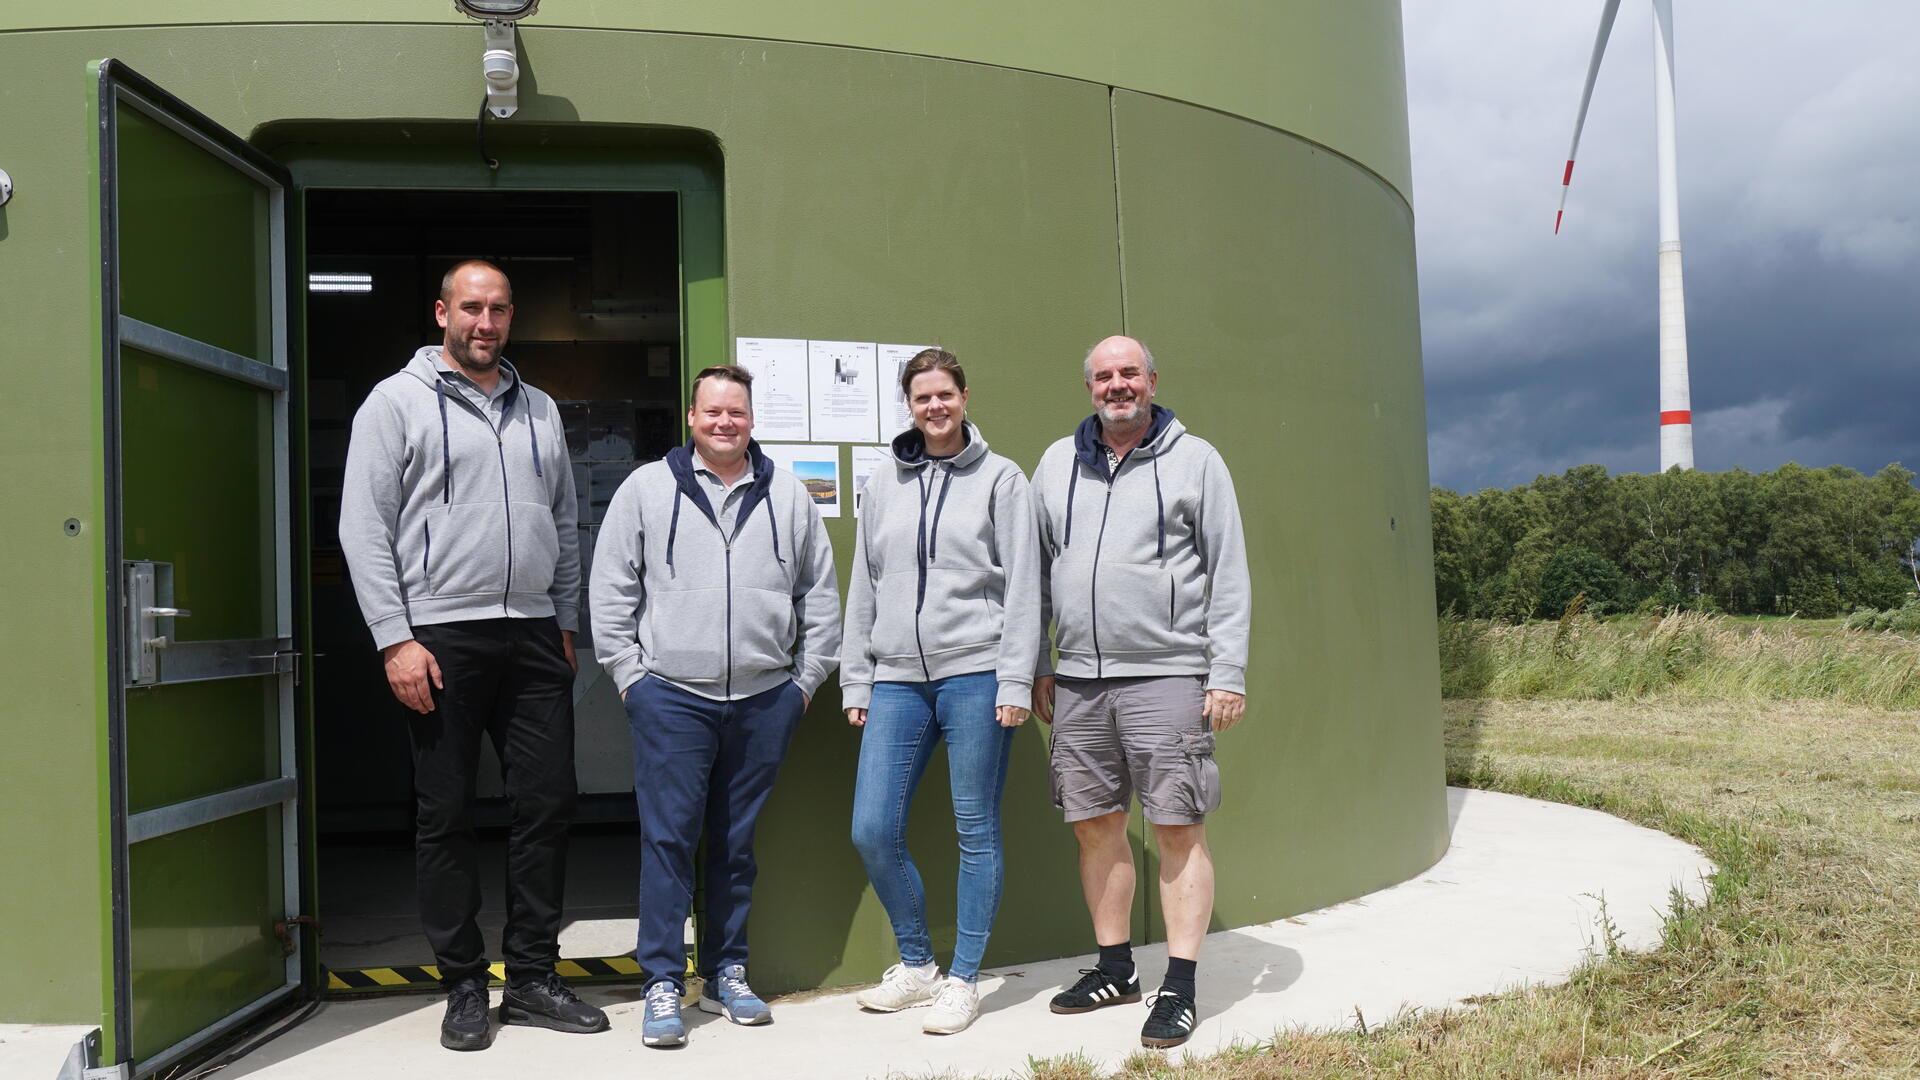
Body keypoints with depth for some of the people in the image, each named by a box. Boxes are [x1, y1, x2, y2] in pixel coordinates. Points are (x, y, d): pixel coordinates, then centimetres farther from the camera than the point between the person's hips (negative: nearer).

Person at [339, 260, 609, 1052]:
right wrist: (395, 639, -12)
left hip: (533, 636, 5)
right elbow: (364, 527, -6)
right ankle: (463, 988, 16)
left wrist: (564, 625, 12)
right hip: (441, 637, -4)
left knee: (547, 805, 5)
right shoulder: (398, 401, 1)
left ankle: (532, 979, 17)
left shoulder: (538, 409, 15)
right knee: (447, 816, 3)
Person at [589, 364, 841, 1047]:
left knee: (737, 842, 11)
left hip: (765, 701, 2)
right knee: (668, 839, -3)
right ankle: (662, 984, 7)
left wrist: (806, 681, 9)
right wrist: (631, 677, -1)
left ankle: (726, 973, 22)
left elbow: (821, 596, 13)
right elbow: (610, 591, 4)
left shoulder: (788, 496, 9)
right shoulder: (648, 488, 4)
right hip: (671, 697, -2)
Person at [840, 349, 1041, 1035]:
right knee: (872, 831, 0)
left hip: (975, 676, -4)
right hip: (898, 680, 4)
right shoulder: (883, 487, 15)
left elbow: (1022, 586, -1)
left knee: (977, 831, 3)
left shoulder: (1000, 478, 4)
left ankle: (963, 979, 16)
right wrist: (856, 682, 11)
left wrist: (1014, 681, -8)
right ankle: (915, 964, 20)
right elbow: (863, 591, 16)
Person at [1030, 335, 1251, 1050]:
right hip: (1078, 678, 4)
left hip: (1167, 675, -4)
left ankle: (1180, 988, 8)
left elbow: (1229, 575, 0)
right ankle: (1115, 968, 27)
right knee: (1094, 824, 11)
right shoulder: (1057, 464, 12)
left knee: (1179, 828, -1)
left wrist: (1228, 673, -6)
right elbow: (1036, 573, 15)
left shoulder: (1194, 460, 1)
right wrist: (1036, 666, 11)